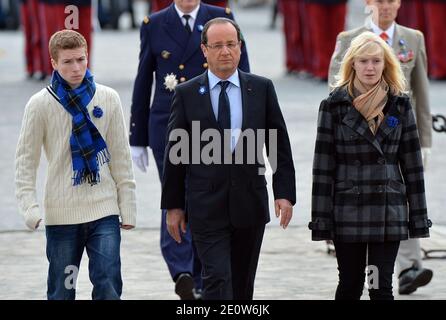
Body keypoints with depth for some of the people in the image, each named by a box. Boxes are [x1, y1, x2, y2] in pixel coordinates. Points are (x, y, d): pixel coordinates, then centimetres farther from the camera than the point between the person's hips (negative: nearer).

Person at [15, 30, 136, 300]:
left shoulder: (108, 99, 2)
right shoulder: (41, 104, -3)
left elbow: (121, 156, 7)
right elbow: (26, 160, 0)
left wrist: (127, 206, 5)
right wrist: (29, 206, -12)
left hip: (104, 210, 1)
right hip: (61, 215, -1)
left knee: (109, 287, -7)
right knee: (61, 291, 7)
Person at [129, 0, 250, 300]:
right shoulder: (154, 25, 6)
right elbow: (143, 84, 10)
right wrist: (138, 139, 10)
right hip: (168, 126, -1)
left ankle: (199, 281, 17)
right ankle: (182, 273, -26)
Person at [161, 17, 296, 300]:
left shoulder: (262, 89, 5)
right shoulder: (187, 93, 1)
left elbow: (280, 146, 6)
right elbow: (174, 152, 4)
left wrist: (285, 193, -3)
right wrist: (173, 205, 2)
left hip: (250, 204, 2)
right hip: (207, 209, -2)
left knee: (242, 286, 10)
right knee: (217, 281, -11)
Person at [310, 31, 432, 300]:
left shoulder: (399, 105, 4)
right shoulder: (335, 106, 0)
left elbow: (412, 163, 6)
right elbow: (323, 166, -1)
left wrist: (418, 217, 3)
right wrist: (321, 219, -5)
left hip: (389, 211, 1)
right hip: (348, 209, 0)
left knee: (382, 287, -3)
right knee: (350, 285, 8)